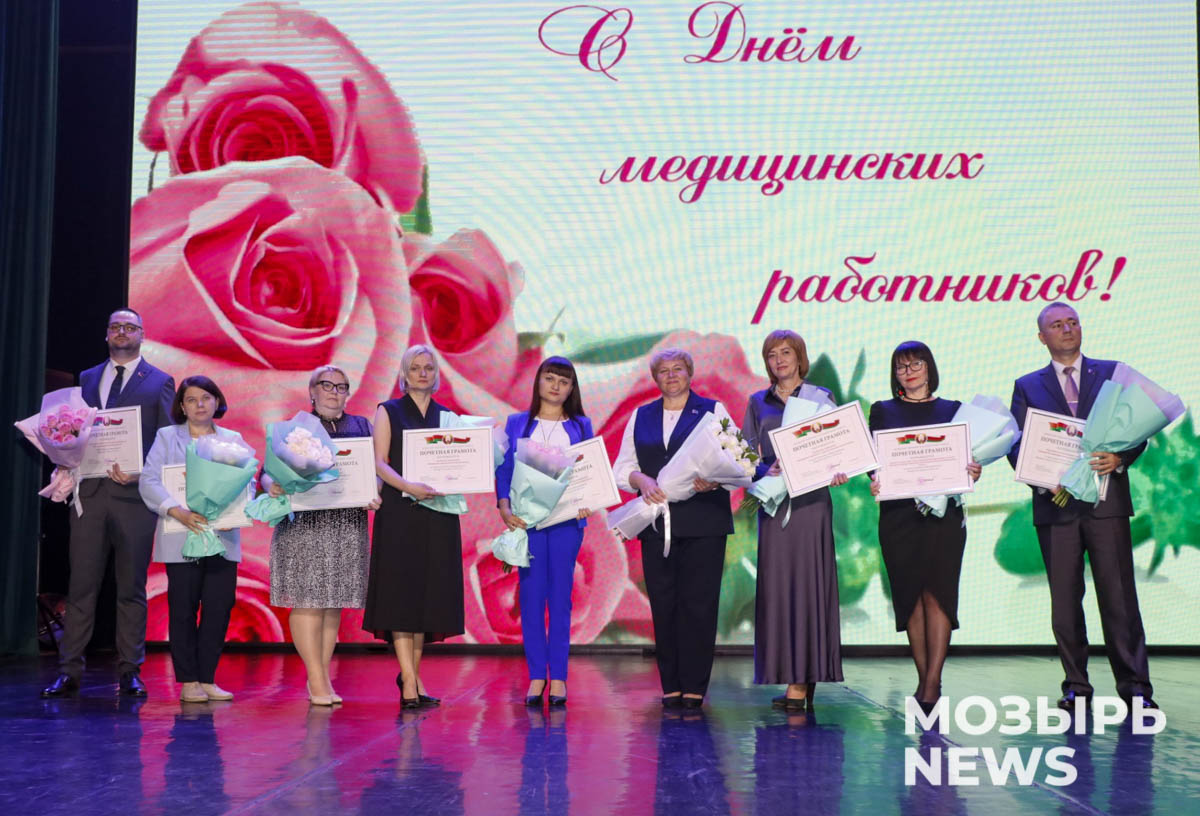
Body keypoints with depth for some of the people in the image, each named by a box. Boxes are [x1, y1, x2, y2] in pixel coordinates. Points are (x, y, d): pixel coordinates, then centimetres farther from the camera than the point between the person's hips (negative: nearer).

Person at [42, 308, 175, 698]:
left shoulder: (159, 382, 6)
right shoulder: (87, 379, 17)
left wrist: (140, 473, -14)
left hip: (134, 495, -3)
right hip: (89, 491, 3)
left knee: (131, 588, 3)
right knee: (81, 585, 3)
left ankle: (129, 672, 9)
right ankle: (69, 671, 9)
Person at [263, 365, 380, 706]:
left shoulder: (361, 426, 16)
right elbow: (269, 470, 3)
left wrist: (375, 497, -9)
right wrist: (272, 486, -19)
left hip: (347, 526, 3)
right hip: (304, 524, -3)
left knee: (334, 601, 4)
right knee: (308, 599, -8)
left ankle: (320, 677, 12)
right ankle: (317, 681, -3)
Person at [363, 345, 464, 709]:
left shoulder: (447, 416, 16)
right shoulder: (388, 411, 7)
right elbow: (379, 462, -4)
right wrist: (409, 486, -20)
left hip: (438, 514, 4)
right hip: (399, 514, -3)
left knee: (429, 593, 3)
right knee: (401, 591, -8)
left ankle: (410, 672, 13)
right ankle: (410, 682, -10)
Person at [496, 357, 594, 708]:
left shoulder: (581, 426, 12)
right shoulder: (517, 423, 11)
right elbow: (503, 469, 5)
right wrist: (504, 507, -10)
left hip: (566, 519, 0)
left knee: (560, 596, 1)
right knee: (531, 595, -1)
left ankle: (558, 677, 6)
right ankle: (536, 676, 5)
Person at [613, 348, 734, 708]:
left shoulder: (713, 410, 8)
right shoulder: (641, 417, 16)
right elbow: (623, 466, 12)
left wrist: (715, 481, -20)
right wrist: (642, 480, -10)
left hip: (702, 523, -3)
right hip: (657, 523, 3)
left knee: (698, 602, -5)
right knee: (663, 603, 1)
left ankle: (694, 687, 1)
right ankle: (671, 687, 8)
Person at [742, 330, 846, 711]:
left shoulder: (821, 397, 7)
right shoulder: (758, 403, 14)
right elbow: (748, 454, 7)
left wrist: (836, 471, -18)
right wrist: (766, 470, -13)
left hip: (810, 501, -3)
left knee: (808, 583, -6)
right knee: (776, 584, 0)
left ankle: (802, 682, -4)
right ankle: (795, 678, 8)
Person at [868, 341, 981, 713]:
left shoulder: (952, 409, 13)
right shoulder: (882, 411, 13)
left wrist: (973, 471, -15)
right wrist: (874, 479, -15)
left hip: (944, 511, -1)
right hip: (898, 512, 1)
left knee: (937, 592, -10)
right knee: (909, 595, 2)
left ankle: (932, 681, -11)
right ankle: (924, 679, 11)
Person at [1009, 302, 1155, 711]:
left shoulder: (1112, 373, 12)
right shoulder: (1027, 386, 13)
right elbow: (1016, 446, 7)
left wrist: (1120, 458, -13)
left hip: (1107, 499, -1)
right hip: (1056, 504, 1)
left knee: (1119, 596, -4)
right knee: (1064, 601, 4)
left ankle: (1134, 685, 3)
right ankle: (1076, 685, 13)